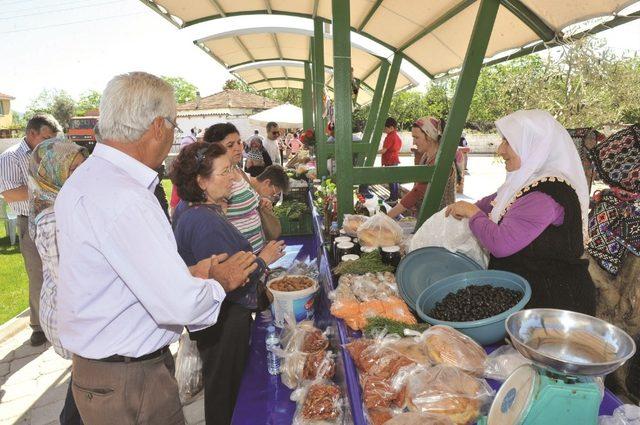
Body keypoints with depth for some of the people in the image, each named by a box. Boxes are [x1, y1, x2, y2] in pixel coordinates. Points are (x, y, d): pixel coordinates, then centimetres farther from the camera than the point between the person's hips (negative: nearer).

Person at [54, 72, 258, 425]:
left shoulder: (88, 178, 6)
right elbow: (180, 305, -30)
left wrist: (190, 274, 5)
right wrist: (218, 283, -10)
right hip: (129, 382, -9)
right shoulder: (124, 200, -28)